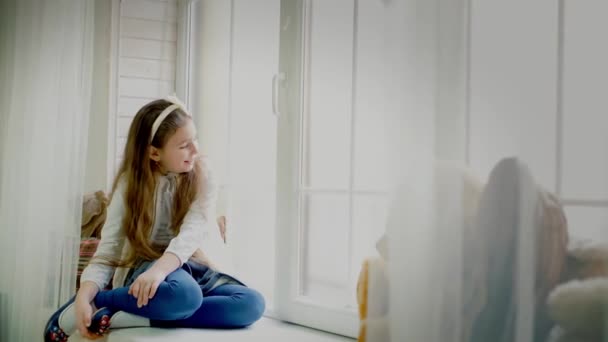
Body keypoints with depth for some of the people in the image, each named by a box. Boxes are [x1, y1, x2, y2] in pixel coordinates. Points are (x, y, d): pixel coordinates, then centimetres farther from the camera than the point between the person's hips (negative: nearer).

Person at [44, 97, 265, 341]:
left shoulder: (200, 177, -3)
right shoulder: (130, 184, -6)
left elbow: (194, 230, -20)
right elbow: (107, 252, -11)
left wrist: (160, 268, -40)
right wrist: (83, 298, -31)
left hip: (189, 267, 4)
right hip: (144, 267, -4)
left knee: (252, 303, -26)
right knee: (183, 294, -40)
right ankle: (93, 304, -18)